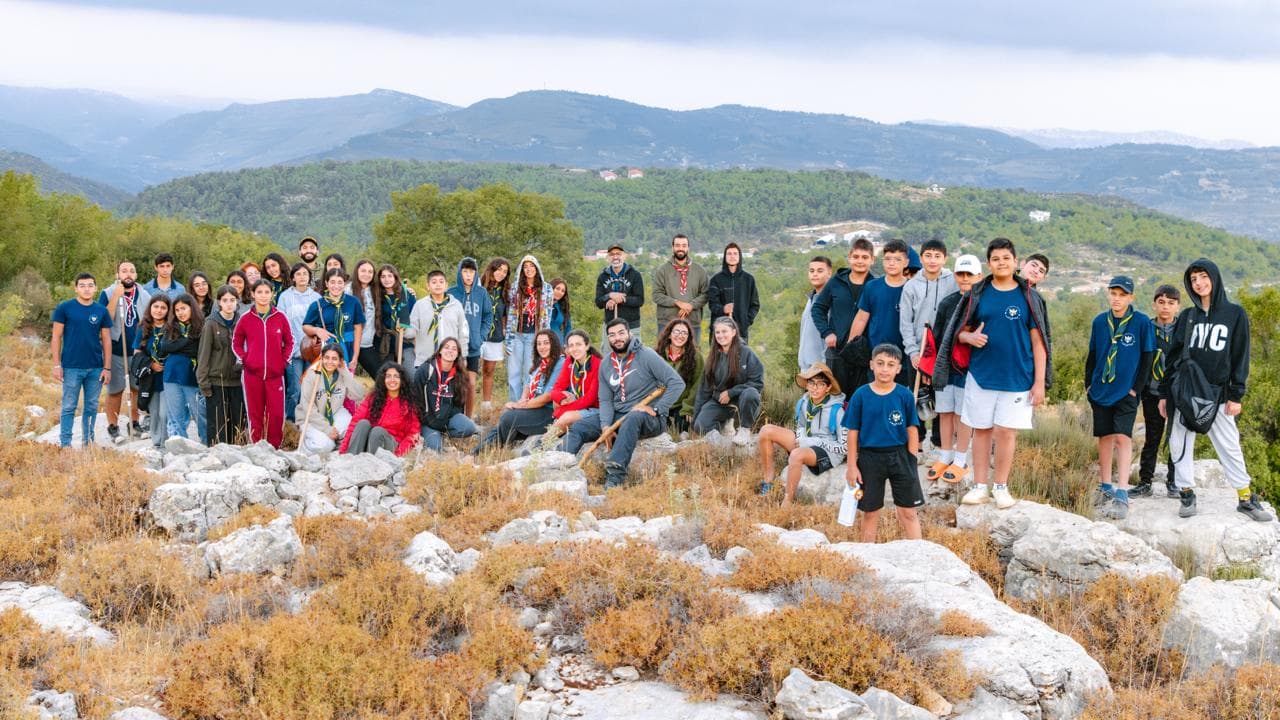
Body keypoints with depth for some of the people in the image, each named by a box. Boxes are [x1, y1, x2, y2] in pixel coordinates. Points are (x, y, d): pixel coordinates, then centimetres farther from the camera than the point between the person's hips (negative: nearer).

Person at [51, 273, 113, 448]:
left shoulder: (102, 311, 6)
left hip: (96, 368, 3)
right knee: (69, 407, 1)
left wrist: (107, 368, 3)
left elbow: (106, 340, 8)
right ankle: (65, 444, 6)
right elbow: (57, 337, -1)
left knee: (92, 407, 10)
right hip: (72, 367, -3)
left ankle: (88, 441, 20)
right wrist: (57, 365, -6)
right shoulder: (64, 308, -2)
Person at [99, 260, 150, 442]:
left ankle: (134, 423, 22)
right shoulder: (108, 294, -4)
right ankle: (113, 427, 11)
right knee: (115, 390, 1)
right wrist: (116, 297, -20)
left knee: (137, 388, 8)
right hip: (115, 351, -3)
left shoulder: (144, 295, 6)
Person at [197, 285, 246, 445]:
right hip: (216, 382, -3)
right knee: (217, 426, -3)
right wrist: (203, 381, -7)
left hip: (237, 381, 3)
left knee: (238, 424, 4)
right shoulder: (211, 324, -2)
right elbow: (204, 354, -3)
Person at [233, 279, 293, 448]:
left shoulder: (280, 317, 3)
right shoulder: (245, 319, 3)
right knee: (255, 413, 3)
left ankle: (274, 447, 7)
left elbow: (289, 341, 13)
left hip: (275, 373, 0)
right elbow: (236, 343, 13)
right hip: (252, 373, 0)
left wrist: (284, 361, 3)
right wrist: (244, 360, 1)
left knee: (277, 413, -3)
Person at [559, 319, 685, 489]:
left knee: (633, 417, -40)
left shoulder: (646, 356, -8)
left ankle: (615, 475, -51)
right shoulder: (607, 364, 9)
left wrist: (656, 409, -18)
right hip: (616, 416, 6)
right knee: (577, 428, -10)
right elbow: (605, 400, 6)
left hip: (649, 419, -6)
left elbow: (677, 383, -13)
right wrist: (605, 425, -13)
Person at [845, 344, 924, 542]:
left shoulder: (905, 395, -3)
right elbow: (853, 432, 0)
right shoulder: (861, 395, -4)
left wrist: (911, 462, -2)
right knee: (870, 512, 10)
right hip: (870, 457, 0)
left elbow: (912, 431, 2)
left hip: (899, 456, 0)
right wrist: (852, 466, -1)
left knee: (908, 512, 3)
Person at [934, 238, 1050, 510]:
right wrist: (971, 337, -14)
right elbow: (960, 331, 10)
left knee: (1006, 431, 0)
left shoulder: (1028, 297, 0)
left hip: (1017, 376, -2)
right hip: (981, 374, 2)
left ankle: (1001, 487, 14)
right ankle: (980, 486, 17)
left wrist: (1040, 382, -4)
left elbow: (1037, 341, 0)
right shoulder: (977, 294, 4)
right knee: (981, 429, 7)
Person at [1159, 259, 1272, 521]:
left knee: (1229, 446, 0)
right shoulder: (1186, 317, 9)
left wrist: (1236, 395, -6)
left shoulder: (1235, 314, 2)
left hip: (1217, 394, -2)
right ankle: (1187, 494, 12)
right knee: (1180, 446, 2)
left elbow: (1240, 357, 0)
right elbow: (1172, 357, 12)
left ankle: (1246, 498, 8)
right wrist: (1165, 393, 7)